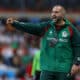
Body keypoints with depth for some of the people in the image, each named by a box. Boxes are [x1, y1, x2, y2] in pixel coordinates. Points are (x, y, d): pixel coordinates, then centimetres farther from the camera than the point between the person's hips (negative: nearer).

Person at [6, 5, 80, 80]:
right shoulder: (46, 26, 3)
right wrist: (14, 23, -20)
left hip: (63, 69, -2)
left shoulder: (71, 29, -2)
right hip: (47, 68, 2)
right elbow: (30, 27, -8)